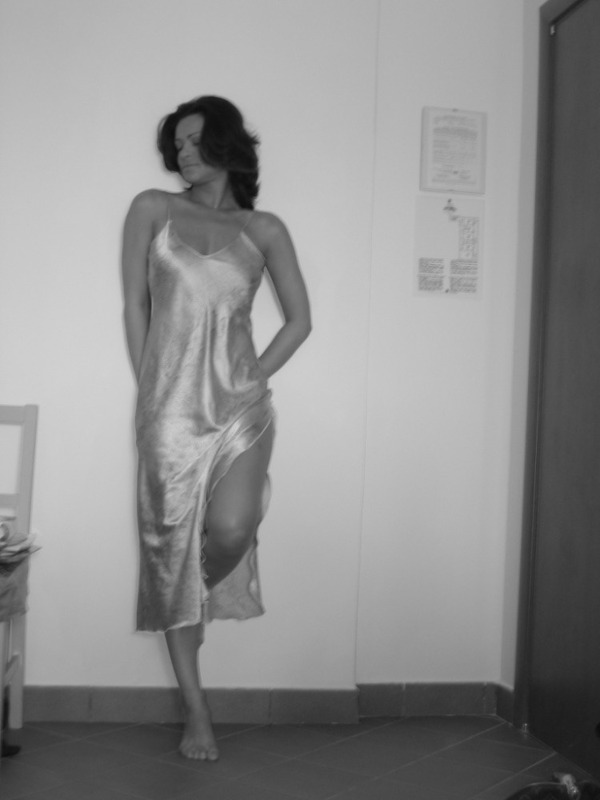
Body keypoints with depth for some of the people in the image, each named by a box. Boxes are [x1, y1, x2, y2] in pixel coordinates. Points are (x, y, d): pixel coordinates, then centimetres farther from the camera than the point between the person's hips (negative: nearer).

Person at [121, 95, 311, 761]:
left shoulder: (263, 230, 10)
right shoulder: (152, 209, 9)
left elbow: (299, 319, 11)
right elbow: (134, 306, 7)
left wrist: (254, 380, 1)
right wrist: (150, 389, 2)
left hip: (239, 403, 0)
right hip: (170, 405, 1)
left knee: (230, 530, -22)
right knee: (173, 551, 0)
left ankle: (209, 595, 17)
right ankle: (196, 713, 12)